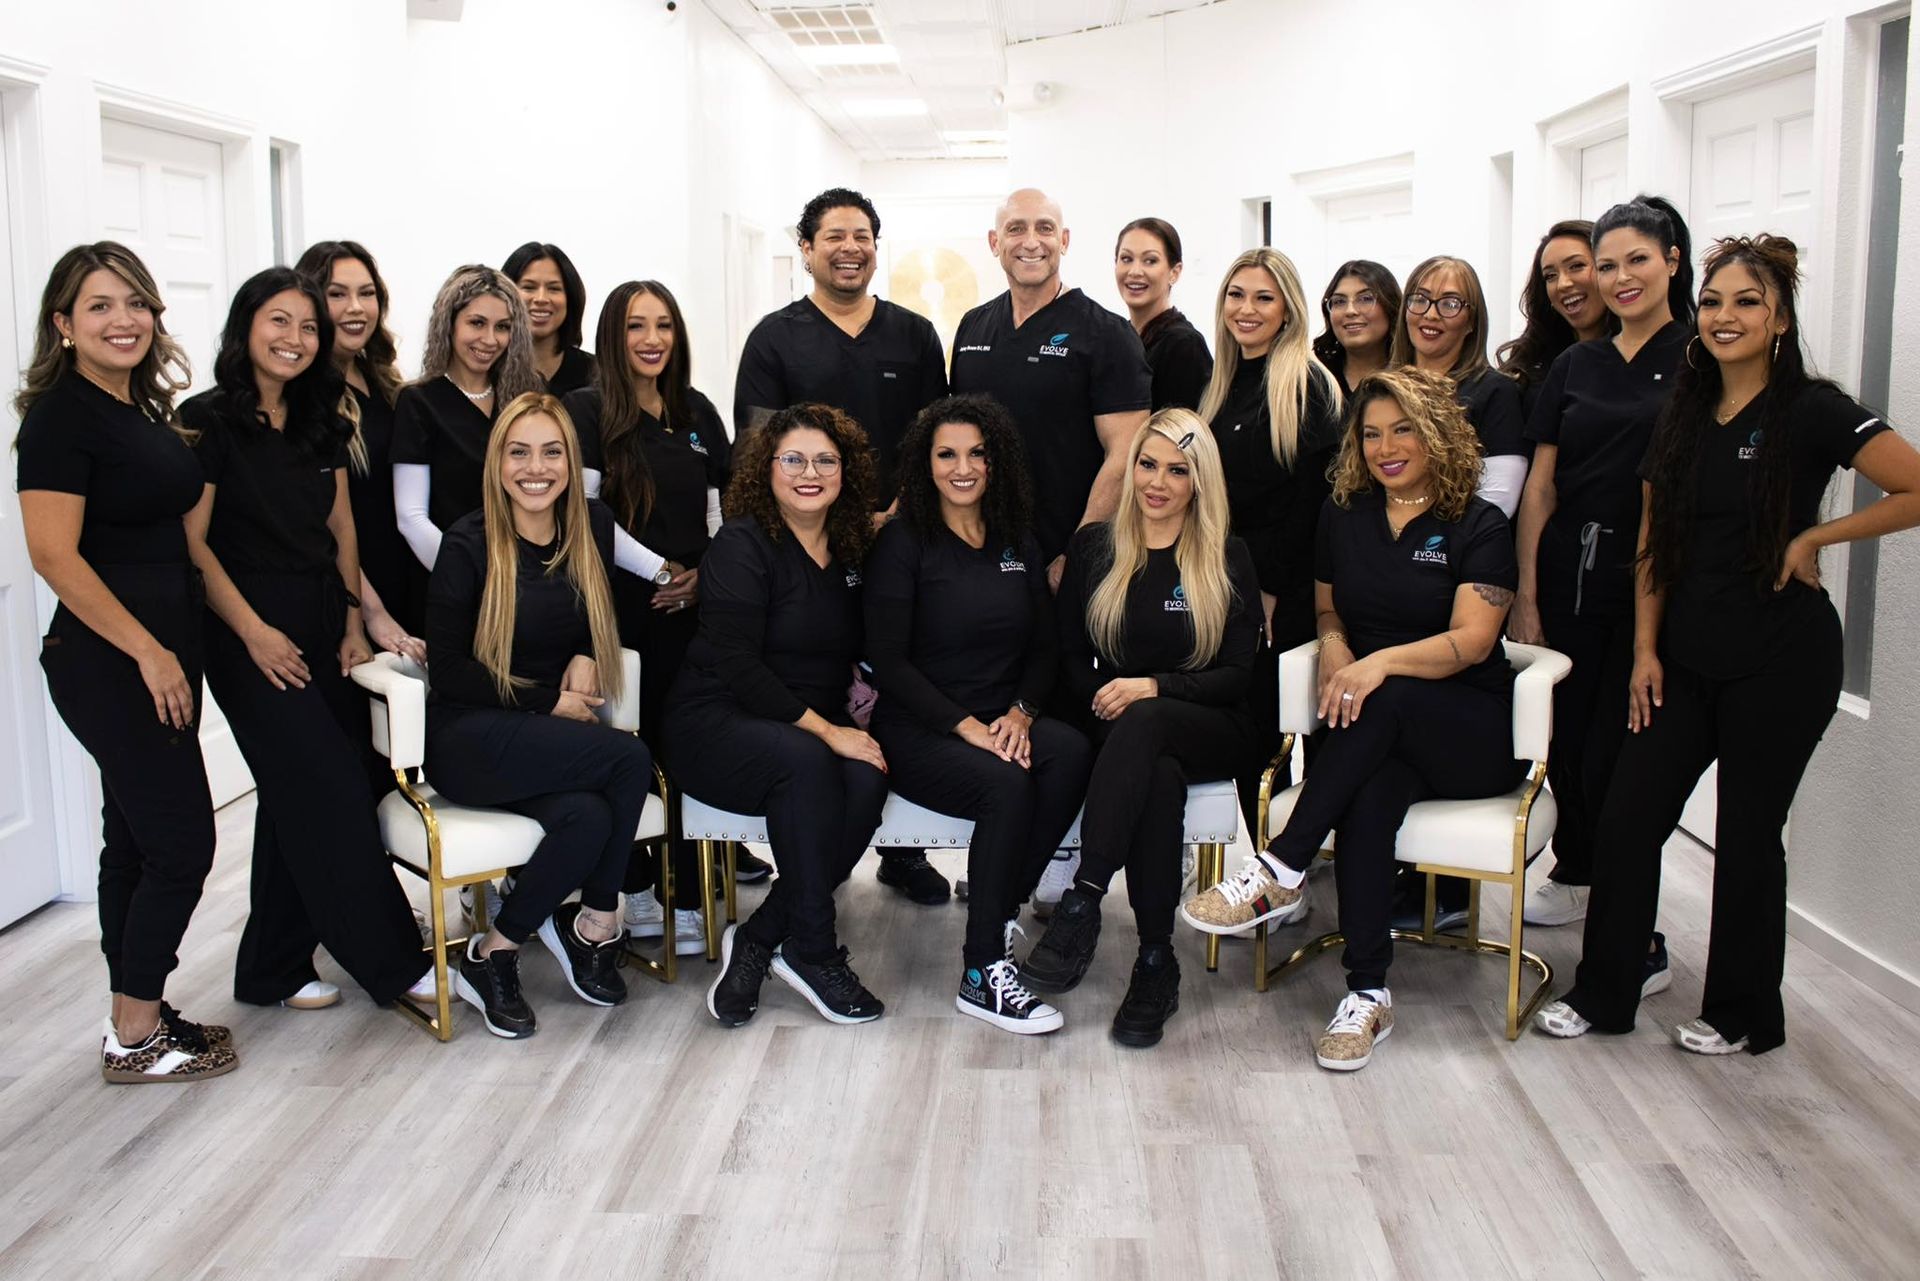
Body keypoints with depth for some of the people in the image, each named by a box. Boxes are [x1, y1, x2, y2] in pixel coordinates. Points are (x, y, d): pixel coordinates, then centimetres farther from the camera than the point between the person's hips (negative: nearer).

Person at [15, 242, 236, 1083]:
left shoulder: (145, 408, 12)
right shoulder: (62, 415, -13)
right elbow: (54, 555, -19)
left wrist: (176, 651, 14)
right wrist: (148, 652, -18)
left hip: (160, 651, 9)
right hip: (110, 662, -9)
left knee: (137, 837, 14)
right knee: (183, 840, -5)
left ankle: (136, 1020, 24)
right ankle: (136, 1039, 8)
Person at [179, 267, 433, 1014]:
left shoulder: (323, 425, 12)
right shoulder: (209, 421, -8)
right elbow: (193, 541, -11)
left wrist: (353, 626, 7)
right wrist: (253, 632, -15)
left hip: (323, 624, 7)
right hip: (252, 630, -7)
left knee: (298, 798, 10)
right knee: (330, 794, -8)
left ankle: (273, 971, 21)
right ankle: (391, 963, 1)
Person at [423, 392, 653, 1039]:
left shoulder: (593, 526, 7)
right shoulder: (469, 542, -7)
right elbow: (449, 667, -6)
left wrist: (585, 658, -2)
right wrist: (548, 705, -10)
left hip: (559, 736, 5)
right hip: (470, 738, -4)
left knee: (589, 816, -31)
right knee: (629, 759, -29)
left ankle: (497, 949, -6)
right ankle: (597, 923, -8)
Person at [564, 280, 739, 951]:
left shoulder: (697, 412, 15)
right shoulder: (587, 410, -1)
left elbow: (729, 505, 17)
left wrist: (706, 572, 0)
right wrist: (659, 569, -11)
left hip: (691, 605, 4)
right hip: (621, 606, -4)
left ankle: (689, 896, 5)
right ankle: (636, 886, 11)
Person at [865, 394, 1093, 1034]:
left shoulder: (1018, 544, 14)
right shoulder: (903, 543, -2)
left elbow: (1045, 647, 14)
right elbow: (888, 662, -9)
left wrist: (1022, 712, -6)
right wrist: (965, 726, -18)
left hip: (1005, 722, 5)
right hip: (918, 733, -5)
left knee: (1072, 752, -28)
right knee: (1007, 783, -33)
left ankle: (1002, 913, -16)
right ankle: (982, 974, -24)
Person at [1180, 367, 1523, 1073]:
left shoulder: (1479, 526, 0)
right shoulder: (1343, 516, 14)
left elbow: (1473, 639, -12)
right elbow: (1327, 611, 23)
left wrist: (1383, 662, -29)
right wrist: (1334, 650, -2)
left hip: (1473, 730, -2)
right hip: (1374, 732, 3)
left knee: (1386, 701, -37)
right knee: (1368, 794, -33)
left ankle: (1277, 874, -34)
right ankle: (1368, 994, -31)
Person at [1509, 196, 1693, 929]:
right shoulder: (1576, 366, 11)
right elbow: (1540, 488, 9)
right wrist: (1525, 596, 4)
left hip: (1649, 588, -4)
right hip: (1568, 579, 4)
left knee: (1614, 758, -3)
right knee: (1565, 742, 11)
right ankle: (1574, 876, 32)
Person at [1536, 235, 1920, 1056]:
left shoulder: (1810, 411, -10)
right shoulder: (1683, 416, 8)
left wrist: (1815, 537, -14)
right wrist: (1645, 648, 5)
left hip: (1778, 661, -5)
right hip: (1686, 658, 6)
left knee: (1748, 835, 5)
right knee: (1626, 821, 4)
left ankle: (1745, 1016, 23)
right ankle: (1602, 996, 18)